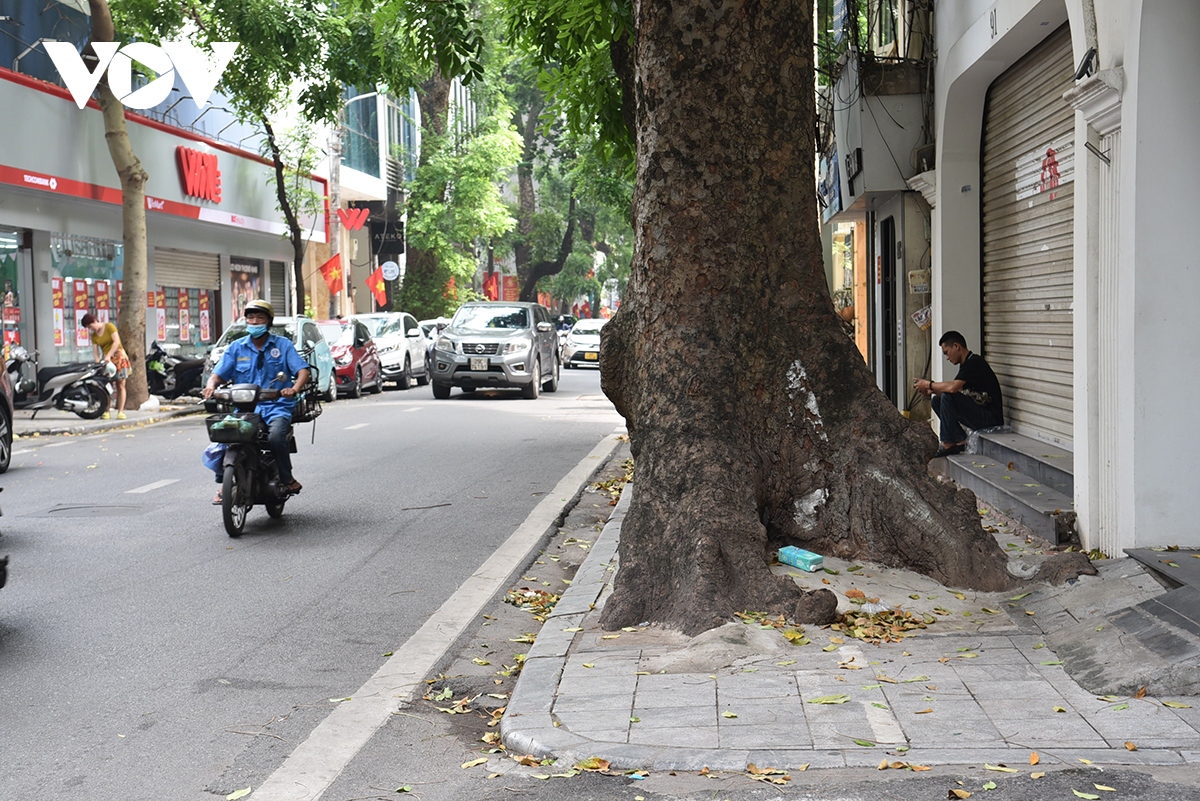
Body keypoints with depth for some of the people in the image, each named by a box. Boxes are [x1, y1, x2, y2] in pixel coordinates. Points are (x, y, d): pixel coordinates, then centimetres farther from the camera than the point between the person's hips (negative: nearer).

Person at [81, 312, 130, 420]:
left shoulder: (109, 326, -3)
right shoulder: (94, 335, 10)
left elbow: (116, 341, -15)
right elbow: (96, 351, 3)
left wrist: (109, 355, -21)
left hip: (118, 356, -4)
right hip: (106, 359, 4)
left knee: (120, 385, -6)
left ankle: (120, 412, -7)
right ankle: (106, 411, -4)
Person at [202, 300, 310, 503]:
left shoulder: (283, 345, 8)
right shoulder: (236, 348, 14)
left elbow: (303, 370, -2)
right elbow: (219, 374, 8)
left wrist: (295, 388, -24)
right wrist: (211, 385, -17)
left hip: (277, 406, -2)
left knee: (276, 436, -33)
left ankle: (287, 478, -10)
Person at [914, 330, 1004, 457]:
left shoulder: (974, 362, -15)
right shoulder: (966, 364, 16)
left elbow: (953, 387, -27)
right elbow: (954, 389, 15)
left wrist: (929, 385, -12)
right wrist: (932, 390, 0)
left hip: (990, 418, -10)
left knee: (947, 397, -24)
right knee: (936, 400, 7)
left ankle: (948, 444, -17)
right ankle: (960, 441, 0)